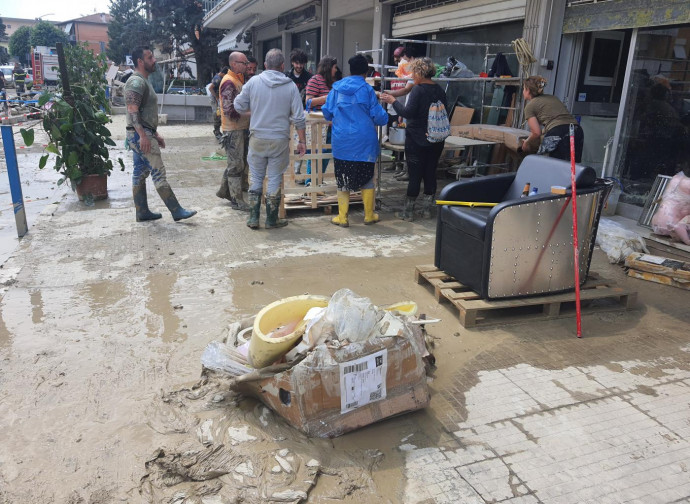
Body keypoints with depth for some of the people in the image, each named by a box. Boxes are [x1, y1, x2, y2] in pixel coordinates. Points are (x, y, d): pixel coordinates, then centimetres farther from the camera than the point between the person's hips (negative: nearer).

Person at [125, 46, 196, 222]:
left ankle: (142, 212, 16)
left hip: (145, 134, 10)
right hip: (140, 135, -10)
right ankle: (177, 211, -5)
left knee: (140, 173, 11)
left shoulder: (144, 81, 19)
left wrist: (155, 134, 23)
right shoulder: (136, 82, -13)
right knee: (158, 173, -8)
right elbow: (132, 110, -23)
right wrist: (143, 135, -30)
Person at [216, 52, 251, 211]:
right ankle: (236, 200, 5)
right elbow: (229, 110, -22)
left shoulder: (238, 80, 16)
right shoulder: (229, 82, -15)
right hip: (233, 129, -10)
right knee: (236, 165, -3)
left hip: (241, 128, 10)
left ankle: (224, 190, 30)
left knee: (237, 162, 17)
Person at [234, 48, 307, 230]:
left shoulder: (253, 82, -3)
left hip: (257, 138, 1)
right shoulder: (291, 86, -4)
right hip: (280, 140, -1)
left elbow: (239, 106, 4)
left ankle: (253, 218, 16)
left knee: (256, 178, 13)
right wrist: (302, 141, 3)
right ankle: (271, 219, 17)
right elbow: (299, 118, -5)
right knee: (274, 180, 9)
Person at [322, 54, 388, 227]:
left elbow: (327, 112, 8)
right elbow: (379, 116, -5)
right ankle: (369, 215, 19)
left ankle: (342, 217, 11)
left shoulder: (337, 88, 2)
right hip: (364, 142, -2)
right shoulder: (367, 89, -6)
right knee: (367, 179, 11)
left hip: (341, 142, 2)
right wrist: (383, 117, 17)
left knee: (343, 180, 9)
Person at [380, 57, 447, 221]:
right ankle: (427, 209, 18)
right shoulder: (439, 90, 7)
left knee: (414, 175, -1)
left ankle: (408, 211, 7)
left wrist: (393, 101, -9)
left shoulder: (418, 90, -14)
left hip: (417, 140, -6)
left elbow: (408, 112, -21)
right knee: (430, 173, 11)